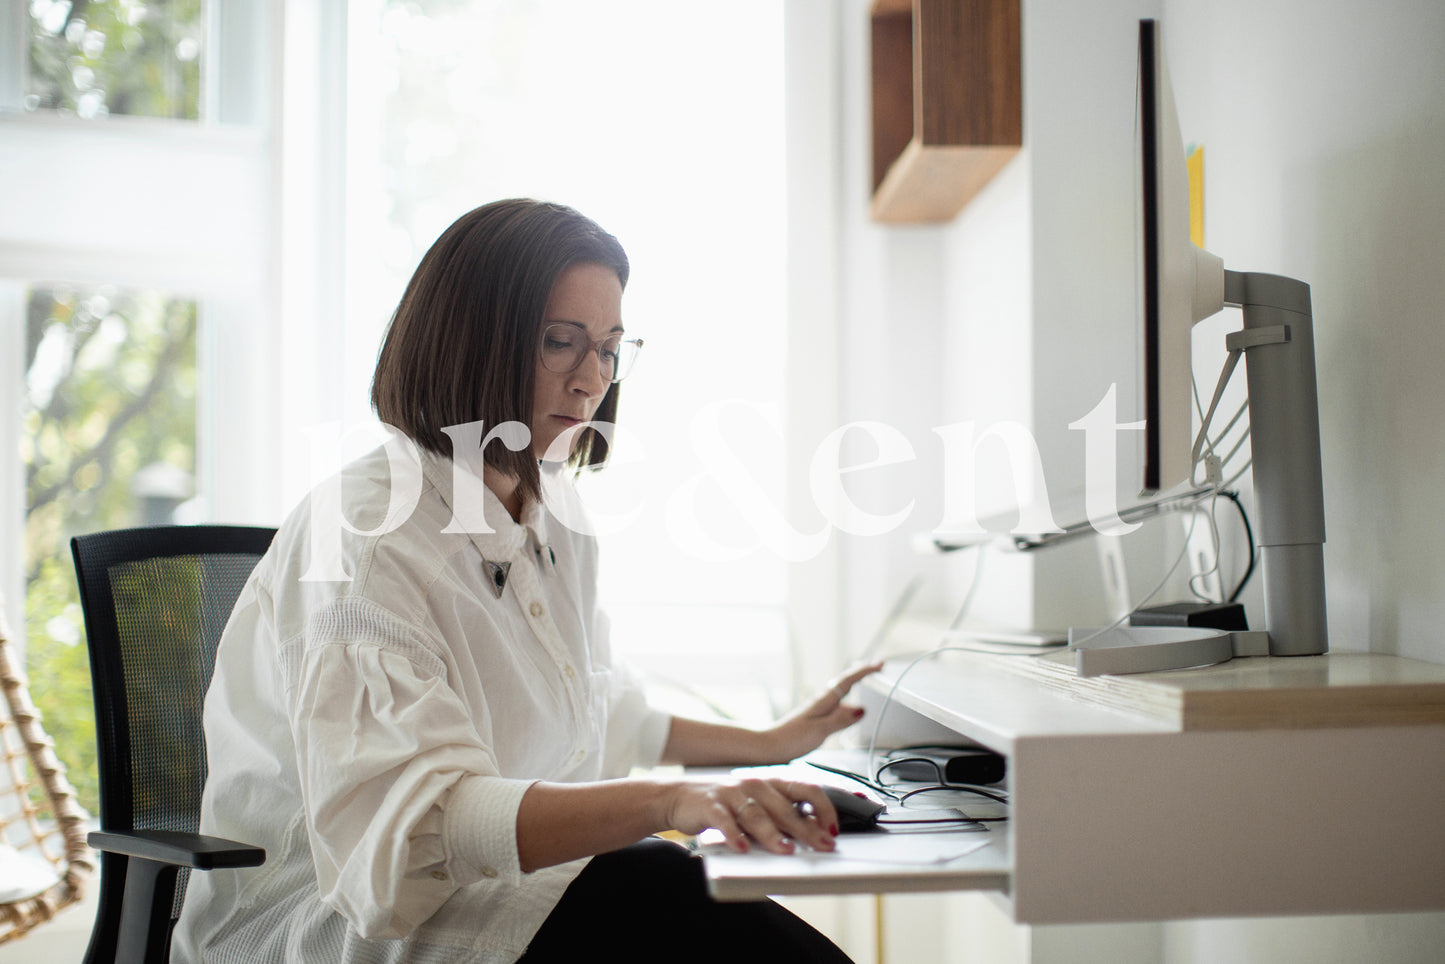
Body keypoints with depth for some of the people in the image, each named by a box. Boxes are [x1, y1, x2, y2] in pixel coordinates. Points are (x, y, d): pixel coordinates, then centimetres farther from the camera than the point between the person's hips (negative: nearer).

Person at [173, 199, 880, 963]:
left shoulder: (552, 515, 12)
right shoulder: (367, 532, -17)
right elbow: (413, 818, -31)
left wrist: (771, 744, 27)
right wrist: (668, 801, -42)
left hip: (502, 879, 8)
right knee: (648, 890, -28)